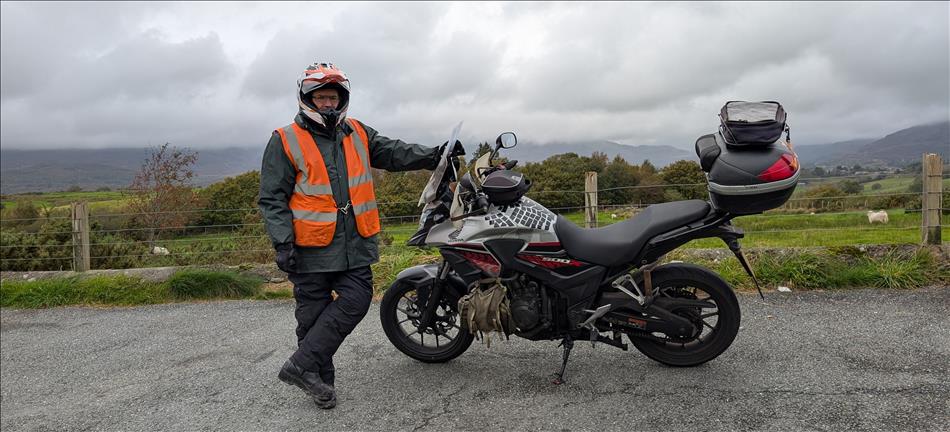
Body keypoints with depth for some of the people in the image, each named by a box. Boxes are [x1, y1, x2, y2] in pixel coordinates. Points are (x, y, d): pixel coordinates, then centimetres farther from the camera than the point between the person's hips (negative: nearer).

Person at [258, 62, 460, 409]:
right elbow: (272, 198, -5)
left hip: (354, 244, 4)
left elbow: (394, 153, 6)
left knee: (356, 301, -3)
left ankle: (302, 365, 6)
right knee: (314, 313, 5)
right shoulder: (285, 141, -2)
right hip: (311, 248, -4)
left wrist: (433, 155, -10)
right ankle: (321, 379, 18)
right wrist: (282, 242, -14)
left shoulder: (357, 133, 12)